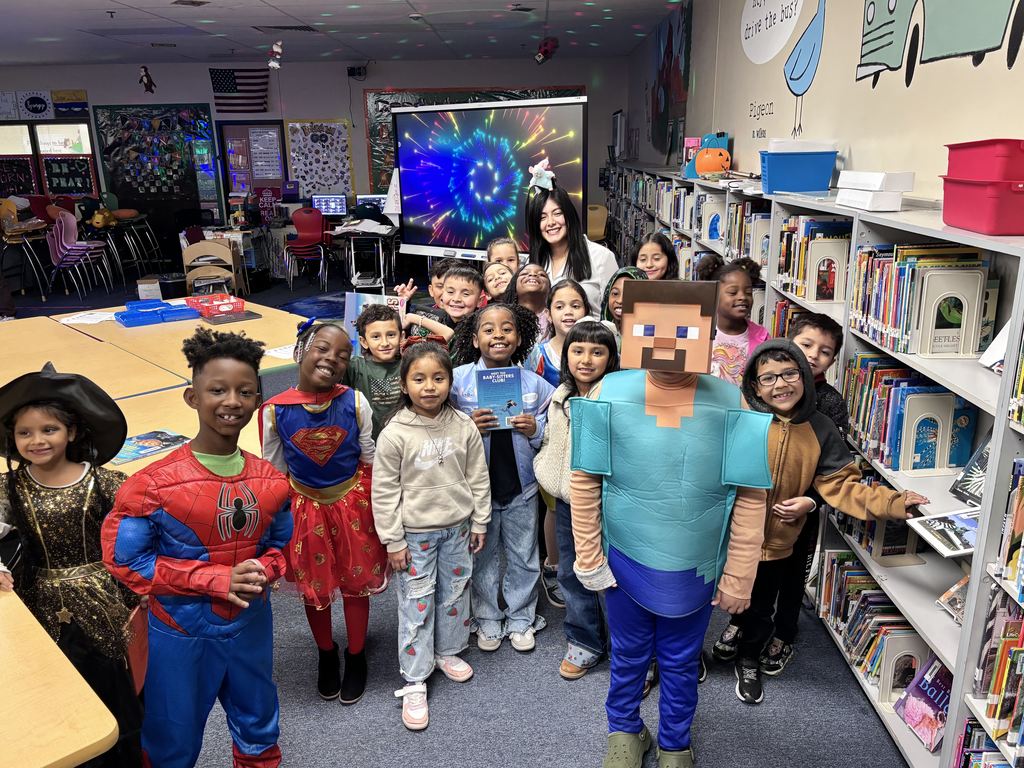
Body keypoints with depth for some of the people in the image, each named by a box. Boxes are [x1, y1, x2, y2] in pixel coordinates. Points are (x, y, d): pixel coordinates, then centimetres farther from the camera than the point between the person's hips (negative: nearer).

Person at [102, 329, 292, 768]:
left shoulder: (270, 481, -7)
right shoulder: (153, 485, -20)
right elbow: (125, 560, -16)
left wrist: (263, 572, -18)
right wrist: (217, 580, -23)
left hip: (251, 627, 4)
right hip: (180, 635, -3)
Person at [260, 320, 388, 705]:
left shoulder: (355, 402, -14)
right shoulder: (275, 410, -15)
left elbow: (370, 458, -2)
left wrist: (380, 511, 3)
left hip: (353, 503, 0)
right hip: (305, 508, 0)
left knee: (356, 584, 15)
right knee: (313, 587, 18)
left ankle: (356, 657, 39)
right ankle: (326, 655, 44)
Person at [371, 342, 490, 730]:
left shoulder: (463, 426, -5)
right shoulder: (394, 433, -15)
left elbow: (478, 477, 4)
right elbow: (384, 491, -10)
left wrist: (479, 523, 6)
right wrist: (393, 540, -9)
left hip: (457, 528, 4)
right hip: (415, 533, -3)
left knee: (455, 593, 18)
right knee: (416, 604, 3)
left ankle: (448, 652, 42)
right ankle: (414, 682, 17)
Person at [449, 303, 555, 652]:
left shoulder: (534, 383, -3)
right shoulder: (458, 380, -9)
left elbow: (552, 433, 6)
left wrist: (535, 430, -15)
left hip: (521, 485, 2)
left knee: (524, 557, 16)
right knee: (483, 556, 15)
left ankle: (521, 619, 37)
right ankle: (487, 620, 36)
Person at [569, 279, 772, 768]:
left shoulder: (728, 404, -15)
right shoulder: (610, 394, -14)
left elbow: (749, 499, -8)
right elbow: (584, 482, -6)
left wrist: (738, 579, -5)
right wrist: (588, 559, -3)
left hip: (695, 567, 0)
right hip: (625, 559, 0)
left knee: (681, 661, 20)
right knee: (628, 654, 21)